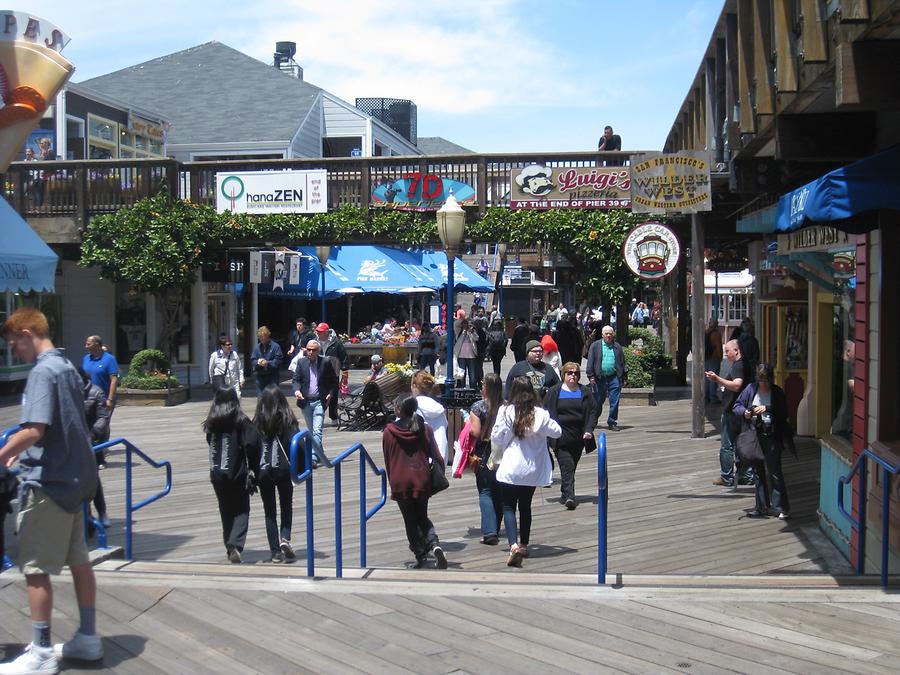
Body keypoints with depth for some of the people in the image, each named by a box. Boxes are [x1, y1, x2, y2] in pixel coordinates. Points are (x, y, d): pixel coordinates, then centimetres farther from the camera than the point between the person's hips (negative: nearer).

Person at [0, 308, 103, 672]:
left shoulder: (42, 372, -16)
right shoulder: (67, 367, 12)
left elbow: (34, 430, -26)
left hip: (46, 482, -9)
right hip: (73, 477, 9)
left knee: (35, 568, 0)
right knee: (79, 560, 14)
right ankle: (88, 638, 22)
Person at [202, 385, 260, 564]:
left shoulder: (211, 422, 0)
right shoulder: (241, 421, -9)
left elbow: (211, 445, 5)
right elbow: (252, 446, -13)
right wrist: (253, 470, -5)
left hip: (217, 474, 3)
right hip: (238, 473, -3)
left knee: (226, 510, 17)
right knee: (241, 510, 4)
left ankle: (230, 546, 22)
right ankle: (235, 544, -15)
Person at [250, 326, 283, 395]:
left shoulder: (275, 346, -5)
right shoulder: (257, 347, 9)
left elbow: (278, 360, -10)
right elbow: (252, 360, 9)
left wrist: (268, 363, -22)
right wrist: (258, 362, -13)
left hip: (272, 376, -4)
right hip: (260, 376, 4)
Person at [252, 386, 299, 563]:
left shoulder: (257, 422, -3)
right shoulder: (288, 420, -5)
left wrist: (253, 471, 6)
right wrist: (301, 468, 0)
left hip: (263, 470, 1)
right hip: (284, 468, 0)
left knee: (269, 511, 9)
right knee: (286, 506, 15)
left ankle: (275, 551, 8)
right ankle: (285, 538, -7)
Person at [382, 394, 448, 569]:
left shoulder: (389, 432, -5)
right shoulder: (424, 429, 0)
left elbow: (387, 460, 4)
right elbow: (437, 457, 0)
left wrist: (392, 481, 16)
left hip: (400, 482, -2)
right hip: (422, 480, 2)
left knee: (410, 521, 11)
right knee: (422, 517, 17)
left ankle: (421, 555, 10)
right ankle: (434, 544, -8)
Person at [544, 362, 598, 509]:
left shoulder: (585, 392, 8)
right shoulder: (554, 392, 3)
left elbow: (592, 412, 7)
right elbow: (546, 413, 3)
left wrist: (589, 430, -7)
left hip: (579, 438, 3)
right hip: (561, 438, -3)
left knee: (571, 467, 11)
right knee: (567, 466, -13)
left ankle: (565, 494, 25)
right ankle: (569, 496, -19)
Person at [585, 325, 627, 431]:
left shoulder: (618, 347, 12)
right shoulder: (595, 346, 5)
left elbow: (622, 363, 13)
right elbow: (590, 362, 0)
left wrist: (624, 378, 8)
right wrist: (591, 376, -8)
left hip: (614, 378, 2)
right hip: (600, 378, -1)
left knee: (614, 402, -1)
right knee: (598, 401, 7)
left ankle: (612, 422, 8)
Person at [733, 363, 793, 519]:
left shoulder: (777, 392, -4)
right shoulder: (751, 389, 1)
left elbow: (783, 414, -9)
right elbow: (737, 406, 4)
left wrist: (767, 409, -22)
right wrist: (744, 412, -16)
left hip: (772, 437, -3)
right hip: (755, 436, 3)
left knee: (775, 472, -4)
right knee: (758, 472, 12)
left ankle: (782, 508, 4)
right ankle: (762, 507, 22)